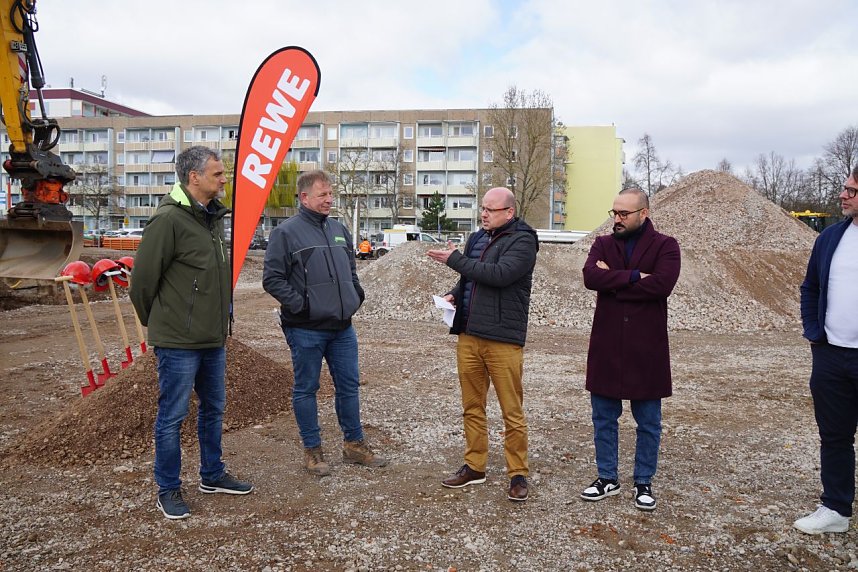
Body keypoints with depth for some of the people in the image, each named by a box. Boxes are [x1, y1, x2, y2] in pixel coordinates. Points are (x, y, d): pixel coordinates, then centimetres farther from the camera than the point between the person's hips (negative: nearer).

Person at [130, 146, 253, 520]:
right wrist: (155, 322, 1)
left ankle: (212, 475, 35)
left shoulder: (214, 216, 9)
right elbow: (143, 278, -13)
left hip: (213, 338, 8)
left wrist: (219, 318, 16)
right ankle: (168, 490, 20)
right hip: (178, 341, -8)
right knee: (172, 416, 5)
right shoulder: (169, 220, -17)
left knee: (214, 408, 18)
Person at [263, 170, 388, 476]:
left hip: (342, 327, 6)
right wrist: (299, 305, -16)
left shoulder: (339, 230, 12)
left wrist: (356, 296, 10)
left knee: (349, 386, 13)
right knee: (306, 389, 7)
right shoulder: (286, 232, -7)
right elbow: (272, 279, -11)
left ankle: (354, 444, 27)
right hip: (306, 330, -6)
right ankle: (312, 450, 20)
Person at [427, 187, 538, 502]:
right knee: (472, 407, 14)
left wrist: (454, 259, -16)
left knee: (512, 411, 2)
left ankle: (518, 474, 15)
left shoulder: (522, 240, -7)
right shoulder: (477, 238, 16)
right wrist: (454, 294, 6)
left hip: (503, 339, -7)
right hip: (468, 335, 7)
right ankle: (474, 466, 26)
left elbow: (499, 274, -23)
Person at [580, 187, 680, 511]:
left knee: (648, 423, 10)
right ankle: (607, 478, 27)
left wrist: (612, 280, -14)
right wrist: (633, 276, -20)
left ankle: (644, 482, 26)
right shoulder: (603, 244, 6)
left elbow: (662, 284, -21)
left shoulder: (665, 246, -3)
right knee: (604, 418, 12)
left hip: (646, 349, -2)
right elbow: (590, 277, -13)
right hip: (606, 347, 3)